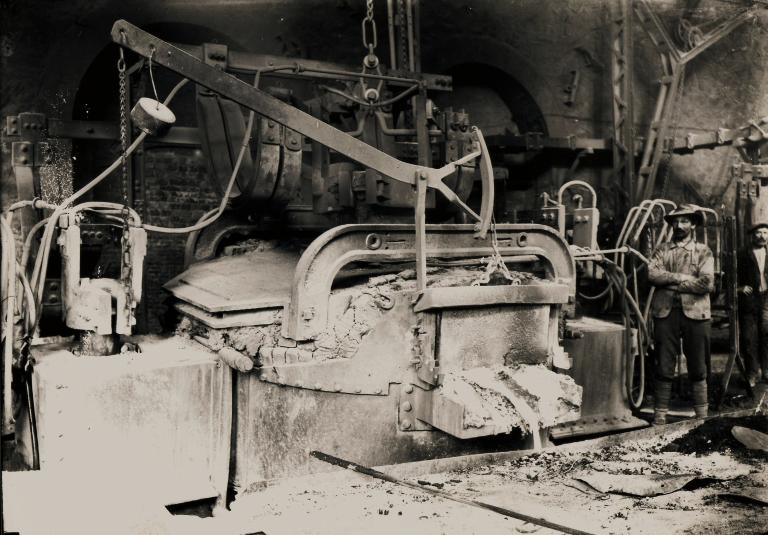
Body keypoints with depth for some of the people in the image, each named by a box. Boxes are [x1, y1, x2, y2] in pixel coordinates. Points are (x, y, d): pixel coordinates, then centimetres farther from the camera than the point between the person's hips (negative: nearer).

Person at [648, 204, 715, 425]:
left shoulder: (703, 251, 7)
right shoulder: (663, 250, 12)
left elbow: (707, 283, -8)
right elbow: (652, 274, -5)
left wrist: (670, 282, -7)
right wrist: (681, 277, -13)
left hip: (695, 313, -1)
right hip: (665, 313, 1)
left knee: (697, 368, 7)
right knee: (664, 367, 3)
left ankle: (702, 415, 17)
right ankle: (660, 415, 9)